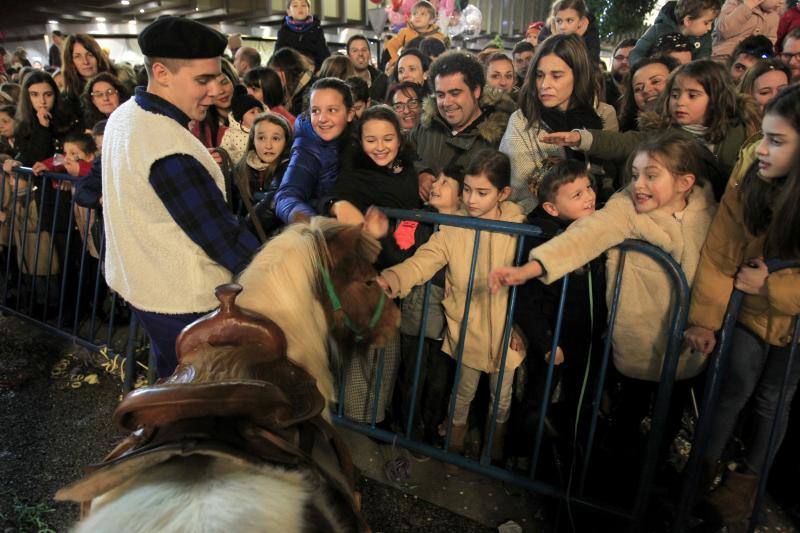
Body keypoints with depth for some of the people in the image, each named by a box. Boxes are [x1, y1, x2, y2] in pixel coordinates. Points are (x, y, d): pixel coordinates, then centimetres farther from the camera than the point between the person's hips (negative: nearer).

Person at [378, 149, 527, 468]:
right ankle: (455, 449, 48)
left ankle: (497, 452, 51)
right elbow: (421, 262, -27)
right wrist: (387, 280, -45)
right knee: (463, 393, 20)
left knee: (502, 397, 22)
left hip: (505, 330, 1)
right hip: (466, 328, 0)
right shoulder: (452, 229, -13)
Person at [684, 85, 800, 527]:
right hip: (751, 308, 1)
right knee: (733, 389, 8)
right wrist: (704, 318, -12)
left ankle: (748, 478, 37)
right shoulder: (750, 169, -20)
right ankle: (704, 465, 31)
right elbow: (720, 248, -15)